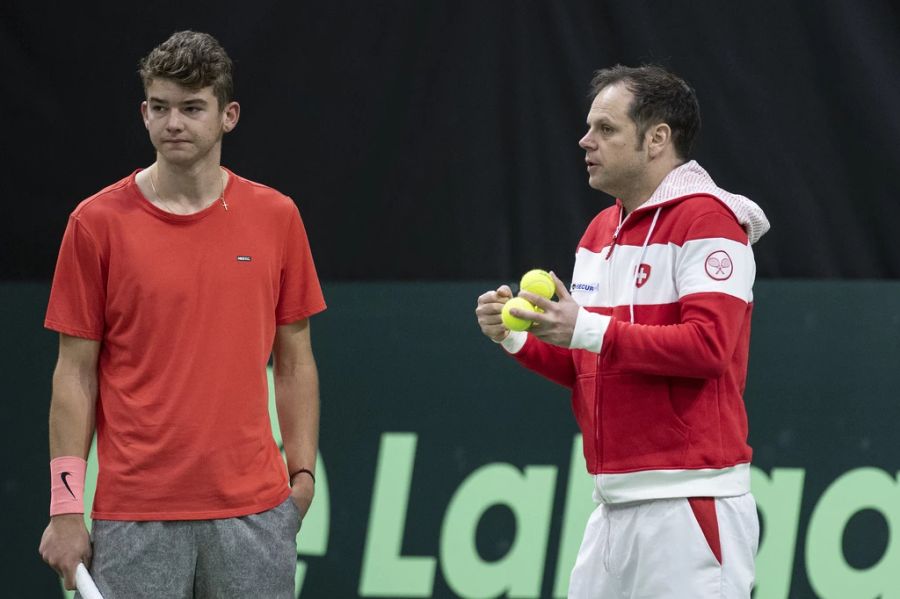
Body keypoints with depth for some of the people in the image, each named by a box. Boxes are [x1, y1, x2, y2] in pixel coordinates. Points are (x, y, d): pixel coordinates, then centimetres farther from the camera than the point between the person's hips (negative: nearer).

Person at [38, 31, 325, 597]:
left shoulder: (276, 217, 6)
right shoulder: (97, 224, 0)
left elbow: (295, 362, 12)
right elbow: (76, 374, 1)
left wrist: (303, 474, 3)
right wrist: (66, 507, -3)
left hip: (253, 510, 2)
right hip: (134, 518, -2)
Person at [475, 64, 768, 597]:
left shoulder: (706, 219, -8)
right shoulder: (601, 230, 18)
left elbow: (707, 346, -20)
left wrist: (587, 329, -22)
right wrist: (517, 336, 4)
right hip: (614, 505, 8)